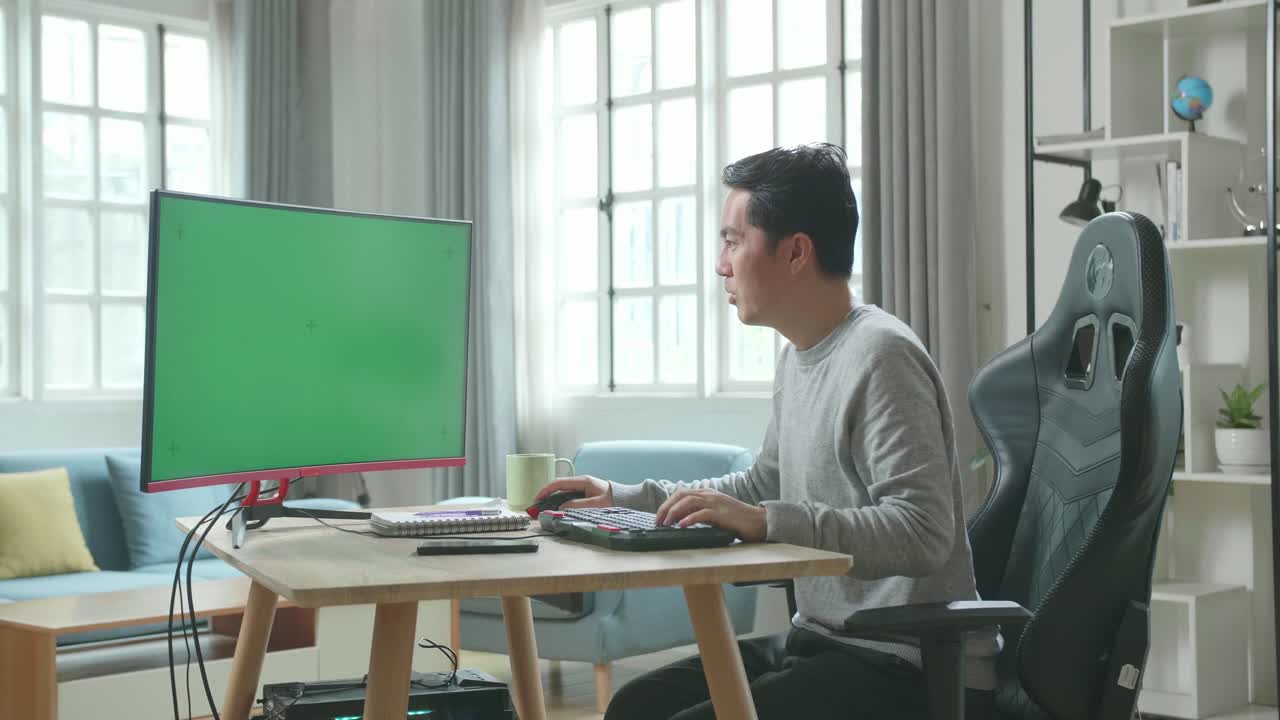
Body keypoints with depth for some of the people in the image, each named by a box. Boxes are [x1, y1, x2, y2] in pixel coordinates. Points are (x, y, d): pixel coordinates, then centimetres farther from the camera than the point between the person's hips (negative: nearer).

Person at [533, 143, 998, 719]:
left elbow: (923, 532, -27)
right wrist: (622, 498, 18)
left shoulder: (879, 357, -19)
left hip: (912, 669, -9)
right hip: (824, 642, 9)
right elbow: (765, 487, 24)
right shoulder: (798, 356, 10)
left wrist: (766, 523, -33)